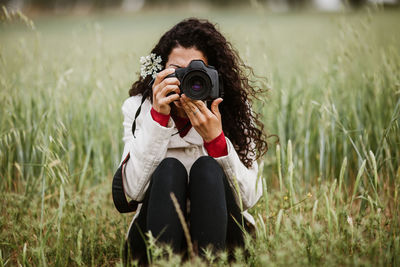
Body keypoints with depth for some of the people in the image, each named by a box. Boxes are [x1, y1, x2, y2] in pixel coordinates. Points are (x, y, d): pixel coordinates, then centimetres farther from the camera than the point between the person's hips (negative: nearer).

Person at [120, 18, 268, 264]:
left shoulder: (233, 110, -3)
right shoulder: (138, 108, -2)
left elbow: (248, 199, -11)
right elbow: (134, 190, -16)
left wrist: (215, 139, -24)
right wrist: (158, 117, -21)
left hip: (220, 237, 0)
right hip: (156, 235, 0)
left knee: (207, 168, -25)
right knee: (169, 168, -25)